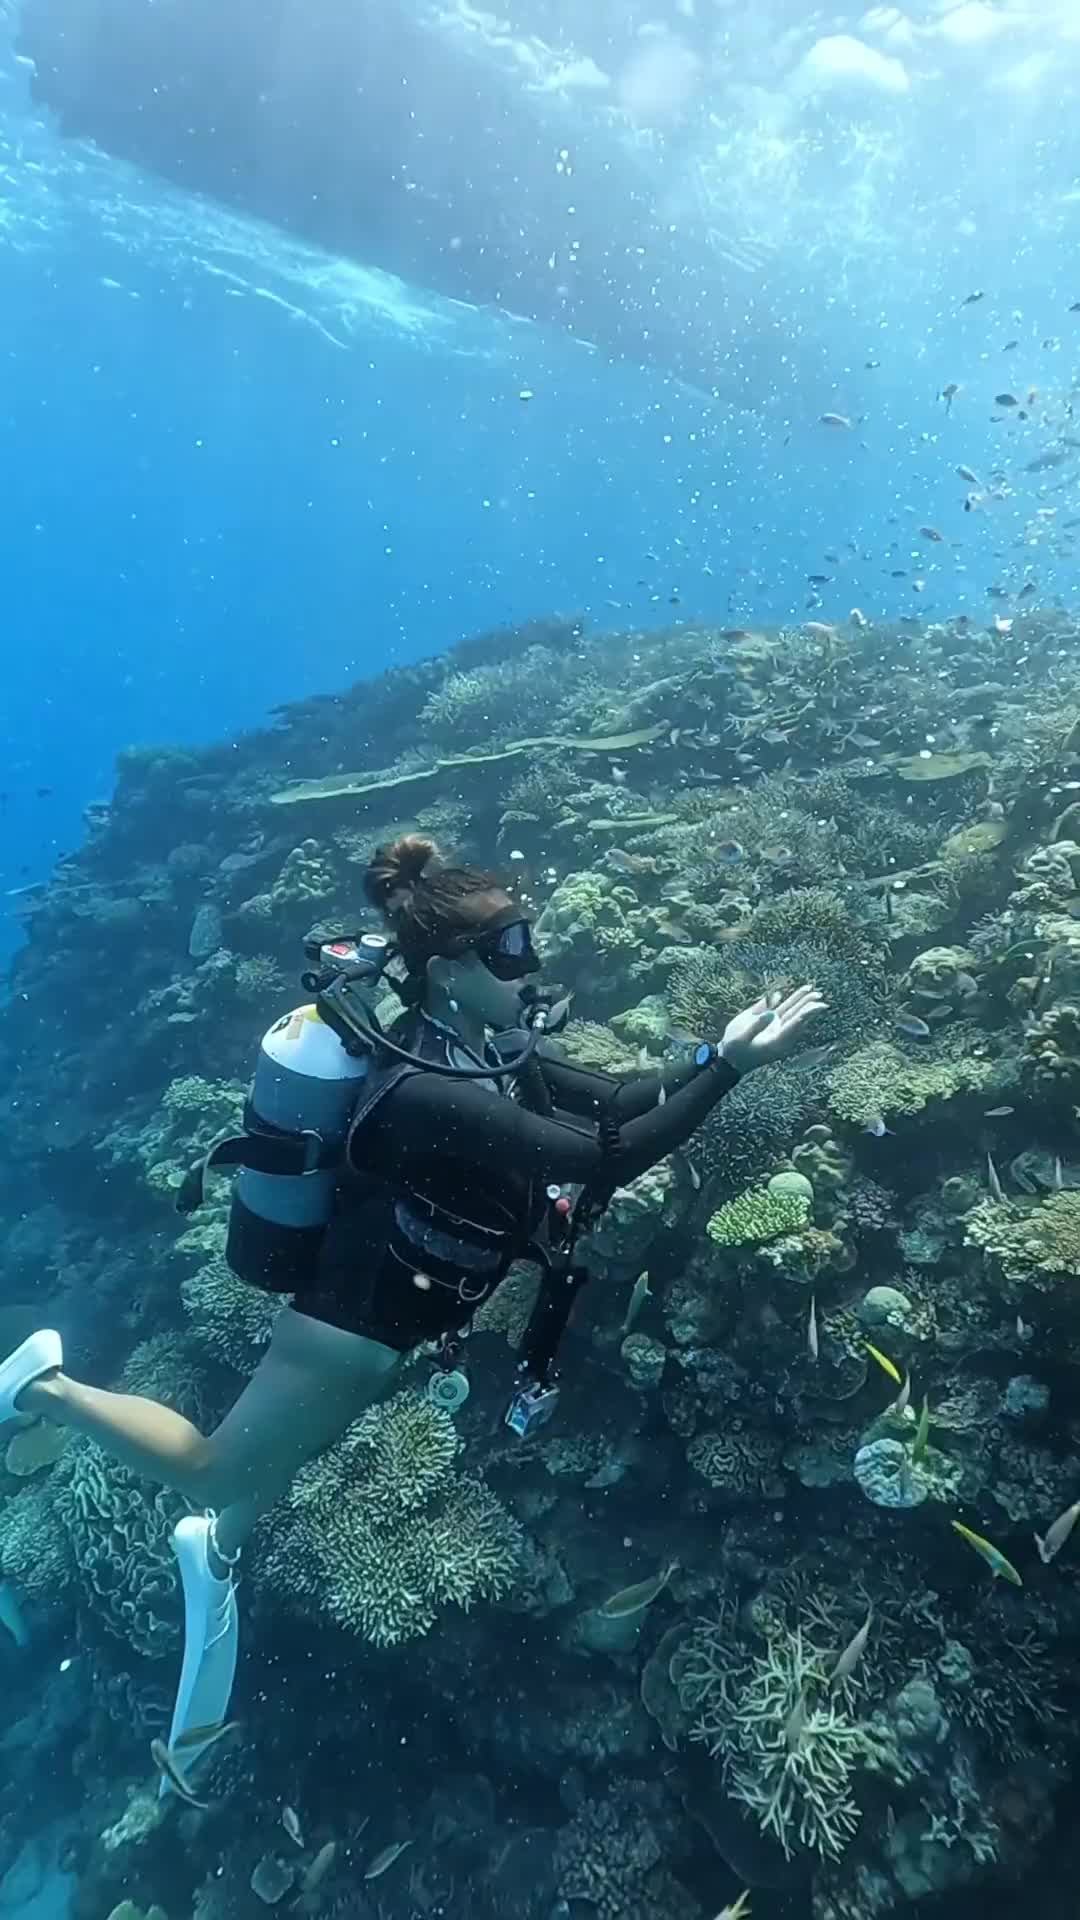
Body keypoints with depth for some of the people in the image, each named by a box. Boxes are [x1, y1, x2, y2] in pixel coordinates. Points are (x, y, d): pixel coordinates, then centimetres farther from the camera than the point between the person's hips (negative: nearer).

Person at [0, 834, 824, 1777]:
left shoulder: (489, 1048, -9)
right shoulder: (427, 1094, -37)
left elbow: (619, 1102, -5)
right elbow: (608, 1158, -37)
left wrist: (723, 1048, -16)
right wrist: (735, 1066, -35)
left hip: (390, 1308, 9)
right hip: (354, 1317, -8)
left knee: (287, 1451, 31)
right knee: (214, 1470, 15)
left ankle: (216, 1547, 58)